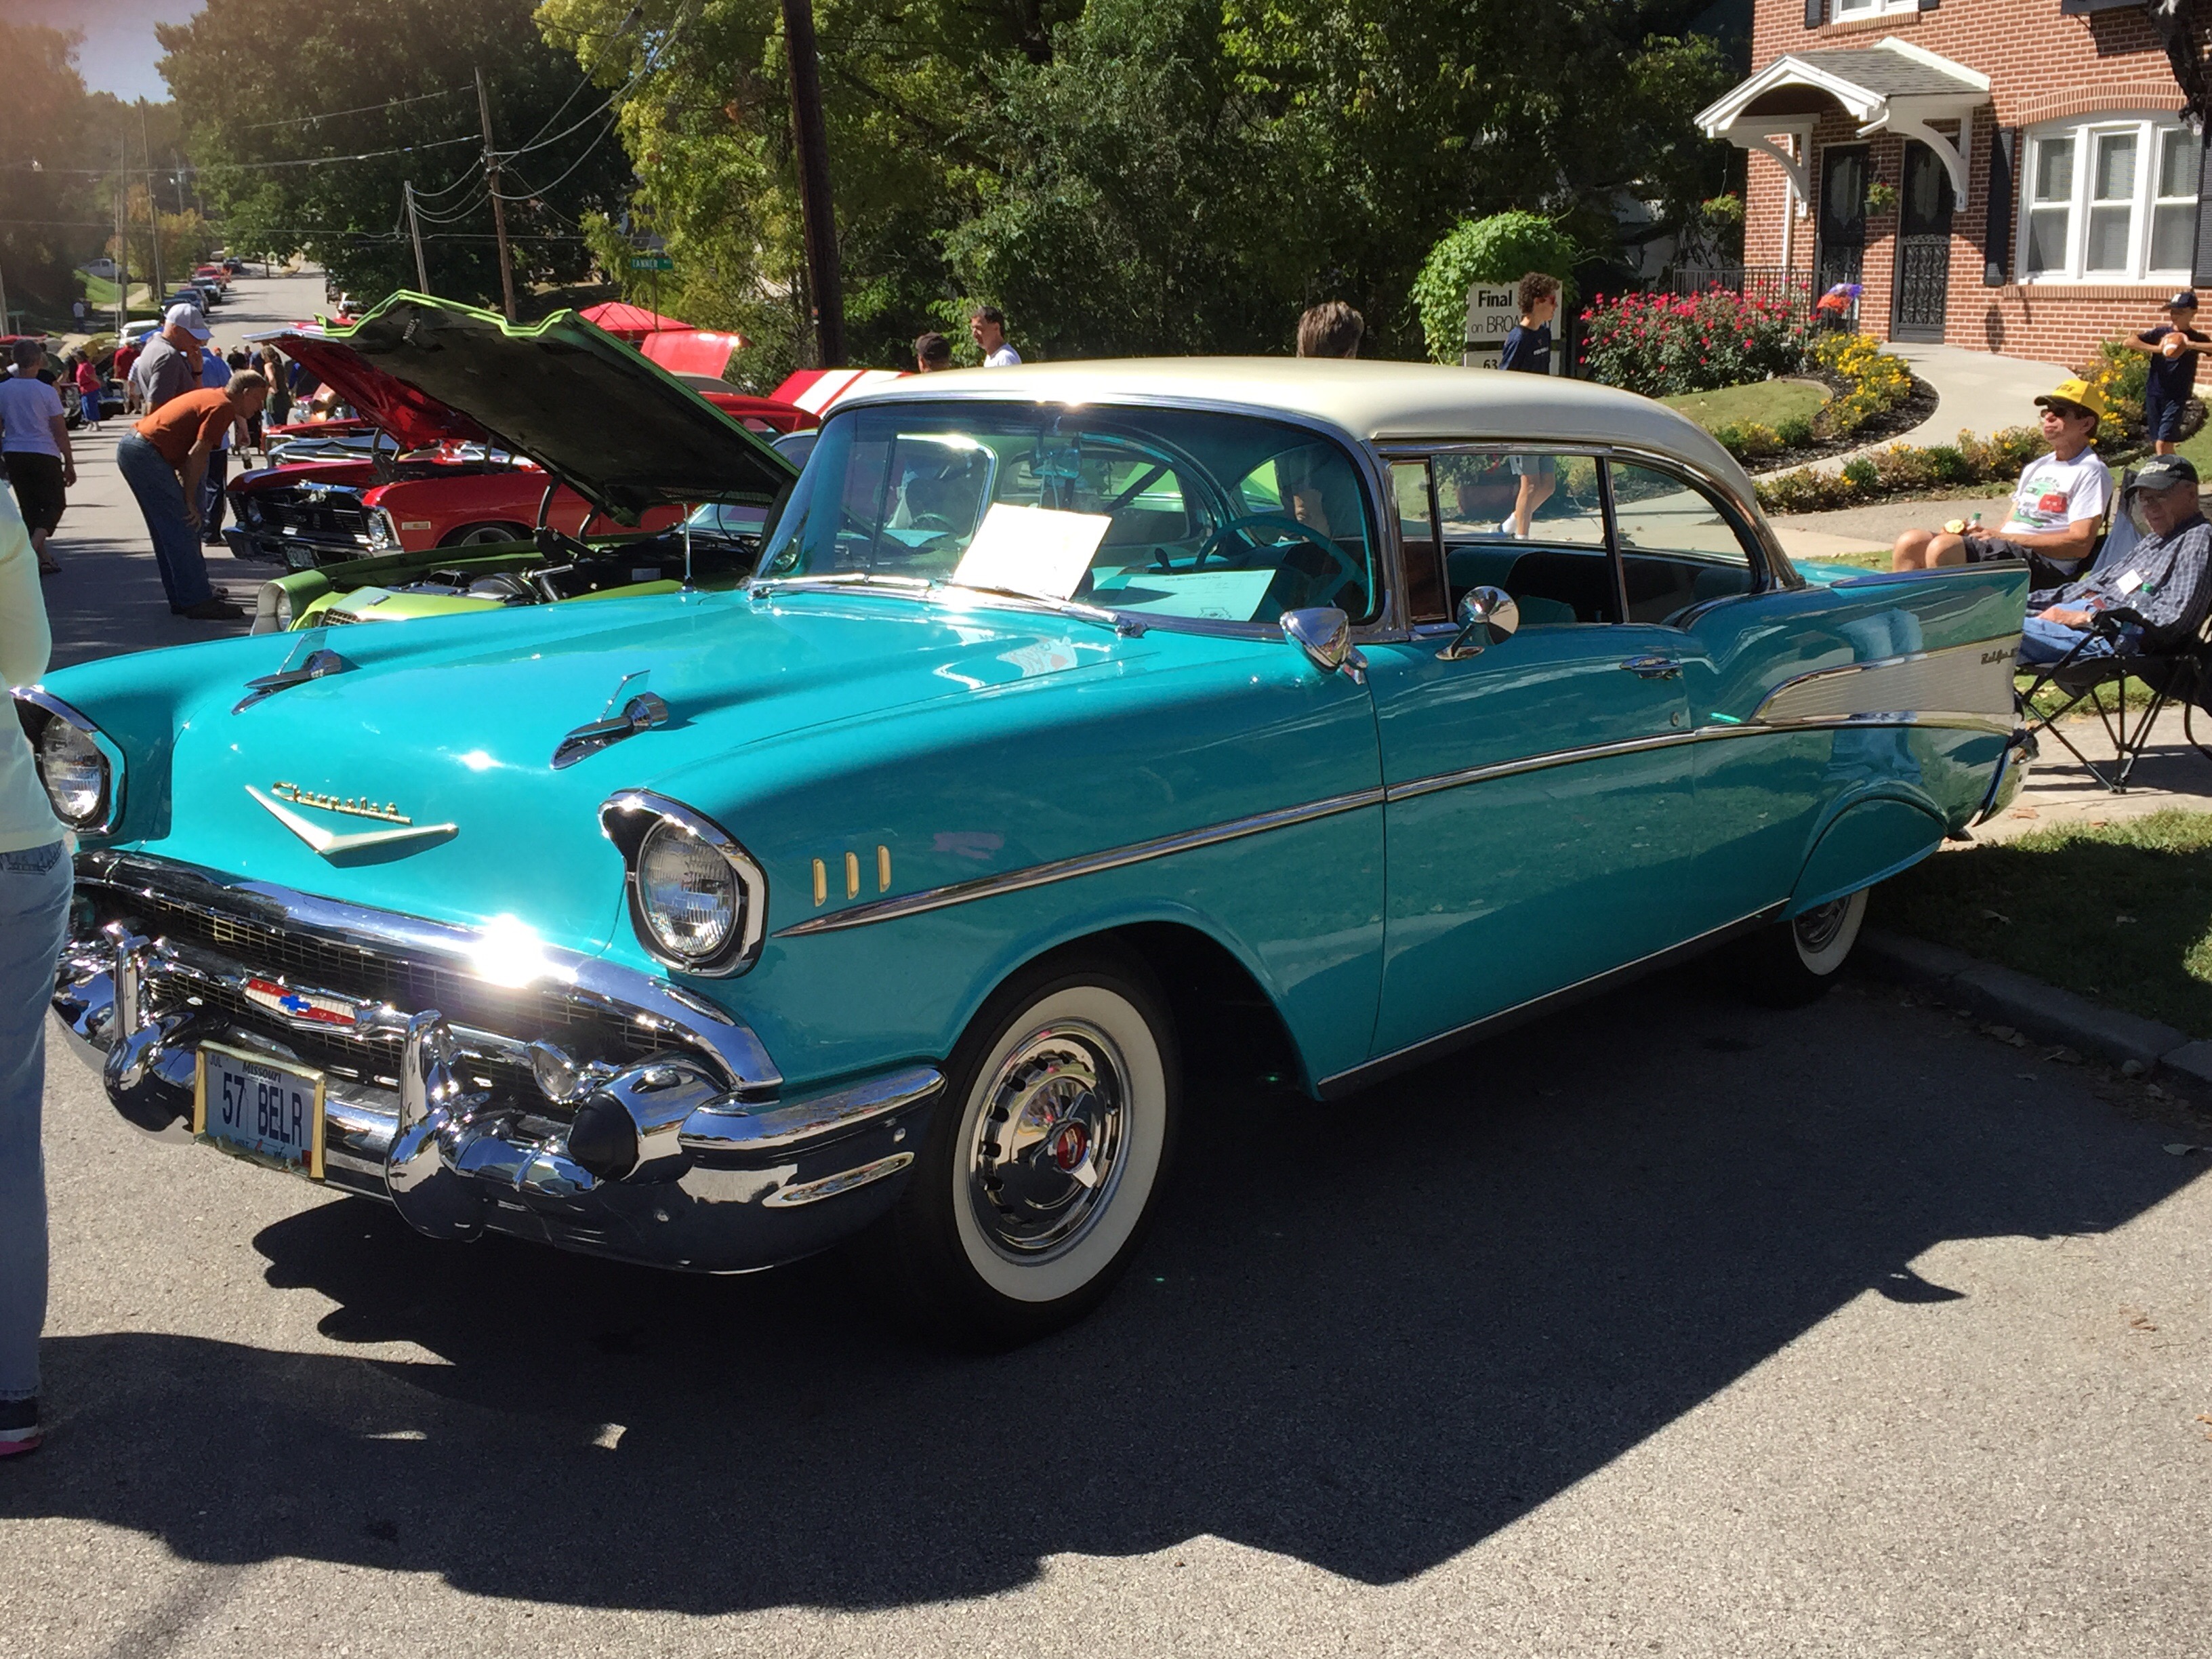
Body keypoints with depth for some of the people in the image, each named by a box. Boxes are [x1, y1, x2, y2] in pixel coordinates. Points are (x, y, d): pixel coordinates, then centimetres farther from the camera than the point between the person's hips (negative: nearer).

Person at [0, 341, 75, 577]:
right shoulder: (46, 392, -10)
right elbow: (60, 431, -7)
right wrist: (69, 464, 0)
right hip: (44, 454, -4)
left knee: (29, 506, 14)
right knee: (55, 503, 6)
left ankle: (44, 557, 15)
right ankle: (34, 547, -17)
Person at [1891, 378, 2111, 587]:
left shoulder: (2090, 472, 0)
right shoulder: (2037, 467, 27)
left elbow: (2081, 543, -12)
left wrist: (2006, 538, -13)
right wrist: (1978, 532, 0)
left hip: (2043, 563, -9)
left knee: (1943, 547, -29)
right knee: (1911, 542, -10)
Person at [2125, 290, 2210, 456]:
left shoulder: (2197, 339, -1)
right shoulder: (2161, 332, 2)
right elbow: (2130, 342, -9)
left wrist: (2191, 345, -27)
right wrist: (2157, 349, -19)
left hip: (2177, 397, -3)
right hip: (2154, 393, 3)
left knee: (2163, 443, -14)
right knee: (2156, 443, 10)